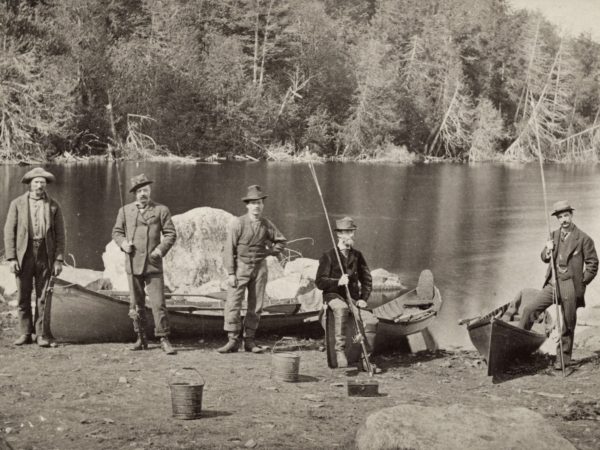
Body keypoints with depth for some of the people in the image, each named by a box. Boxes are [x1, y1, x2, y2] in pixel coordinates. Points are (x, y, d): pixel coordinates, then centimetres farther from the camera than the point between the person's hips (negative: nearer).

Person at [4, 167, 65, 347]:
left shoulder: (53, 206, 5)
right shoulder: (17, 204, 4)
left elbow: (60, 234, 6)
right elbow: (9, 232, 2)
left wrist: (59, 259, -2)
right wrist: (11, 257, -6)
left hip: (45, 255, 0)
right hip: (24, 254, 0)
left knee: (43, 297, 1)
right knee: (23, 297, 4)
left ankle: (42, 334, 7)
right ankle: (25, 333, 14)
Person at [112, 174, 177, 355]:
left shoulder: (161, 210, 3)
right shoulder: (125, 211, 9)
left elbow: (170, 234, 3)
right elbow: (116, 231, 16)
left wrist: (161, 249, -12)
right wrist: (123, 243, -5)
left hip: (153, 264, -2)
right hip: (133, 264, 3)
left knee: (158, 303, -8)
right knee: (136, 304, 8)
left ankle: (164, 340, -4)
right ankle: (141, 339, 18)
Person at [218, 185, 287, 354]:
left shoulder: (266, 224, 2)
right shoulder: (238, 223, -9)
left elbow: (280, 241, 19)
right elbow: (229, 249, -9)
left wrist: (269, 251, 4)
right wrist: (230, 273, -12)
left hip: (259, 267, 3)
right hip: (241, 266, -3)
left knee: (256, 306, 4)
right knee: (233, 303, -11)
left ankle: (249, 340, 11)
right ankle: (233, 341, -7)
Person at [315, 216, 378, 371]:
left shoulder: (357, 256, 12)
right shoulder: (329, 256, -2)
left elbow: (367, 280, 18)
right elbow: (320, 282, -6)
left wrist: (363, 299, 3)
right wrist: (338, 282, -22)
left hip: (353, 298, 4)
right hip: (334, 296, -4)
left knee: (371, 321, -20)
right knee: (341, 309, -40)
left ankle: (364, 359, -8)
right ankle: (340, 350, -35)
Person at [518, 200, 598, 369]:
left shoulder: (583, 239, -5)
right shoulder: (554, 235, 11)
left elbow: (592, 264, -1)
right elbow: (545, 258, 14)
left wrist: (581, 283, -6)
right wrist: (547, 250, -9)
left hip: (570, 287, -4)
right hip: (552, 284, 4)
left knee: (567, 326, 3)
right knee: (530, 309, -7)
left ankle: (563, 360, 11)